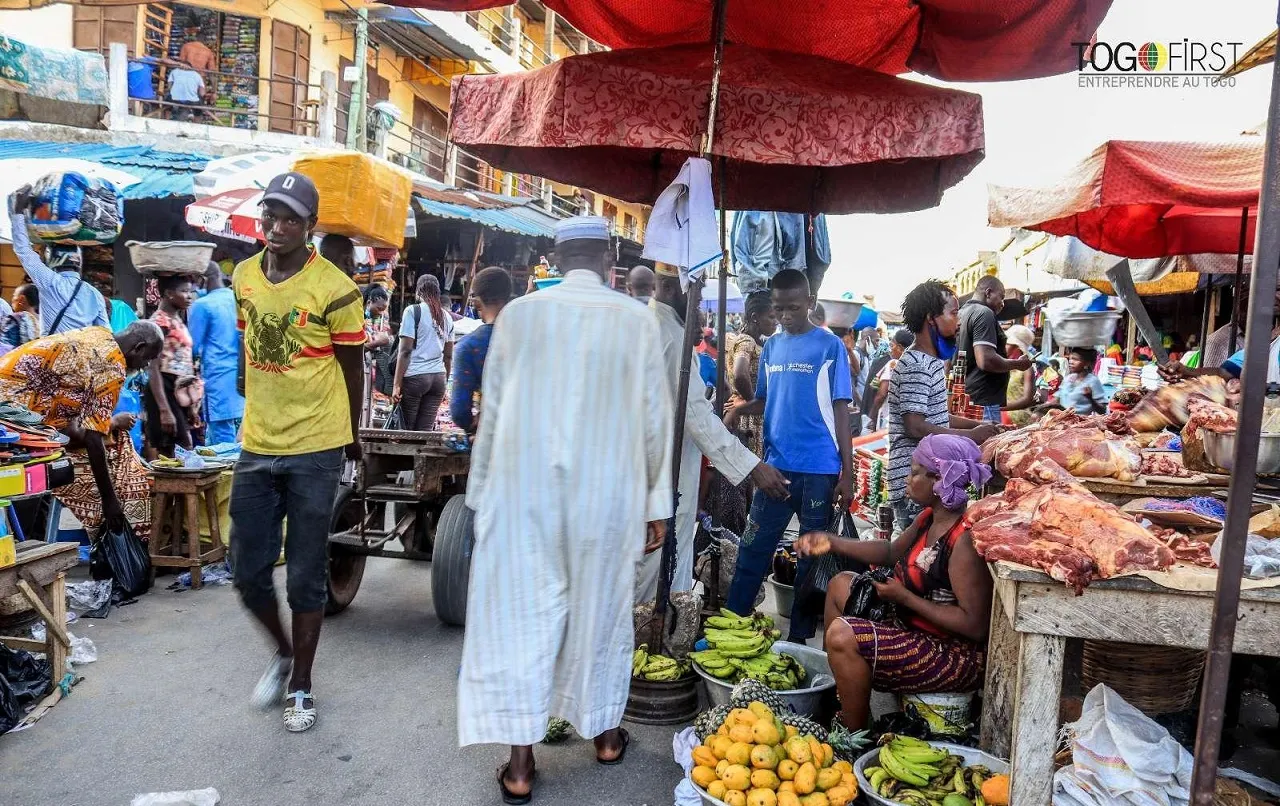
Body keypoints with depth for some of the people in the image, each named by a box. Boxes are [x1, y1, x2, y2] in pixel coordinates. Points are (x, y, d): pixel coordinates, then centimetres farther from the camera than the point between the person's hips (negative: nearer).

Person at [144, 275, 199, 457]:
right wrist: (164, 411, -23)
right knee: (164, 454, -6)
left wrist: (189, 407, 18)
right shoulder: (158, 322, -10)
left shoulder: (179, 322, 15)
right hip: (165, 393, -9)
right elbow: (153, 369, -16)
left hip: (180, 395, 9)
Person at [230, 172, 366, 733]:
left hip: (315, 451, -4)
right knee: (249, 574, 10)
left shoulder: (333, 289, -11)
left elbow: (352, 368, -2)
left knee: (305, 576, 6)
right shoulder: (244, 277, 5)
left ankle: (301, 686, 23)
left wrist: (351, 435, 7)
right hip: (256, 447, 5)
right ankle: (283, 652, 37)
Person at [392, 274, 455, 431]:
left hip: (414, 376, -4)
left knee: (408, 430, 4)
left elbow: (405, 351, -9)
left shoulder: (413, 311, -3)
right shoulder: (447, 318, 12)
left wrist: (397, 385, -8)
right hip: (438, 377, 5)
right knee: (426, 430, 5)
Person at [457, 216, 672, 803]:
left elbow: (492, 410, 4)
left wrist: (482, 491, 13)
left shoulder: (518, 314, 0)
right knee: (600, 610, 15)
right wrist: (656, 504, 8)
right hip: (607, 492, 0)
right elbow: (654, 417, 0)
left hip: (524, 489, 0)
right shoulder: (637, 320, -2)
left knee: (522, 613, 7)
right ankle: (605, 734, 33)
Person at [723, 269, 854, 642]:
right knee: (753, 550, 8)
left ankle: (799, 637, 20)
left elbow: (840, 409, -3)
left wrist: (847, 473, -7)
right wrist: (740, 409, -5)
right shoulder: (771, 347, 10)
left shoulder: (829, 346, -3)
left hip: (819, 470, -4)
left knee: (813, 557, 8)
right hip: (775, 465, 4)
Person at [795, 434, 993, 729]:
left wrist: (905, 597, -23)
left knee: (842, 635, -25)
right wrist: (833, 543, 9)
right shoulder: (930, 518, 1)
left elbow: (974, 625, -29)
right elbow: (892, 552, 19)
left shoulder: (965, 539, -27)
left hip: (958, 656, -10)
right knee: (841, 585, 17)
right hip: (916, 628, 10)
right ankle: (834, 693, 24)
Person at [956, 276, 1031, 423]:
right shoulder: (984, 313, -10)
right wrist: (1018, 364, -7)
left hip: (963, 400, 10)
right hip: (983, 402, -10)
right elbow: (986, 361, -22)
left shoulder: (962, 313, 18)